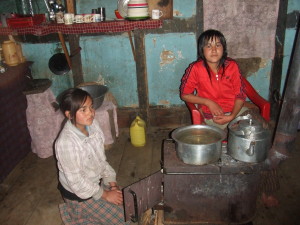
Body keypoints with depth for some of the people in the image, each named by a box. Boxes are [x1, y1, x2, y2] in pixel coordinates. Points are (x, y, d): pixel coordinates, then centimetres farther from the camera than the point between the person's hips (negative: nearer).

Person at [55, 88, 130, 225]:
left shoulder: (92, 124, -12)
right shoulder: (66, 142, -33)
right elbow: (76, 182, -25)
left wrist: (112, 182, -3)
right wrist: (105, 195, -16)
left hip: (97, 180, 7)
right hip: (79, 193, -7)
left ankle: (90, 213, 23)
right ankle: (76, 210, 13)